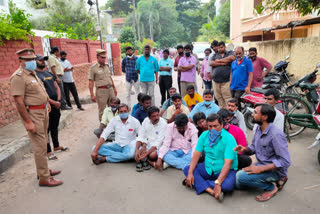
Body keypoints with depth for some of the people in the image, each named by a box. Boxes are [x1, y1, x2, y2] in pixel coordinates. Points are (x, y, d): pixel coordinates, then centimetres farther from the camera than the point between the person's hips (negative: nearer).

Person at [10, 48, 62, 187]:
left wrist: (46, 103, 18)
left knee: (42, 143, 18)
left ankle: (44, 170, 34)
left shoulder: (32, 73, 13)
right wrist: (28, 122, -23)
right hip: (32, 114, -10)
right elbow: (19, 101, -21)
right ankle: (44, 178, 5)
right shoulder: (19, 76, -16)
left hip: (42, 111, 10)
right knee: (40, 146, -5)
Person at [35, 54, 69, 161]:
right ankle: (48, 151, 9)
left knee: (55, 127, 19)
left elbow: (57, 87, 16)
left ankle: (56, 146, 33)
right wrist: (53, 102, -16)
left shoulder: (48, 73, 14)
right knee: (46, 129, 1)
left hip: (56, 105, 8)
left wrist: (58, 100, 0)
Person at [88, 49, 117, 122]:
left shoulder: (107, 66, 13)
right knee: (102, 110, 2)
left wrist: (114, 88, 21)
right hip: (101, 90, -5)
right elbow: (91, 82, -8)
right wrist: (92, 95, -14)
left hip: (110, 89, 6)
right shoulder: (93, 68, -5)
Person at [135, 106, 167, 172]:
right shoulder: (146, 120, -1)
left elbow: (158, 142, -21)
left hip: (156, 147, -3)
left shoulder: (163, 123, -15)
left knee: (153, 155, -34)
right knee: (136, 154, -24)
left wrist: (146, 153, -30)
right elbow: (140, 137, -2)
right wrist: (137, 150, -20)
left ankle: (144, 160, -7)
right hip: (147, 144, 4)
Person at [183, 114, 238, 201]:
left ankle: (197, 182, -19)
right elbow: (197, 154, -4)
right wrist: (190, 173, -17)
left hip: (225, 171, -5)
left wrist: (218, 183, -34)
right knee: (187, 169, -14)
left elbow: (227, 163, -25)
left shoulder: (229, 139, -18)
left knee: (228, 185, -35)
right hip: (207, 168, 5)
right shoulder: (204, 135, -1)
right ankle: (210, 191, -27)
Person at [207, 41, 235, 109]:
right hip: (216, 80, 3)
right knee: (218, 98, 4)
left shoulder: (230, 52, 14)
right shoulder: (215, 55, 21)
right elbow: (210, 63, 4)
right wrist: (222, 63, -5)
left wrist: (219, 60, -1)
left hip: (226, 80, -3)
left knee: (227, 97, -8)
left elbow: (232, 58, -9)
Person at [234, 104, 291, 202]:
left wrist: (260, 169, -29)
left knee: (241, 176, -25)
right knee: (238, 184, 6)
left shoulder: (276, 134, -26)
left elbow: (285, 161, -27)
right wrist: (245, 149, -11)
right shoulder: (259, 128, 0)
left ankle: (271, 188, -1)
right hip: (260, 164, 9)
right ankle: (275, 180, 14)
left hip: (275, 169, -9)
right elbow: (254, 147, 13)